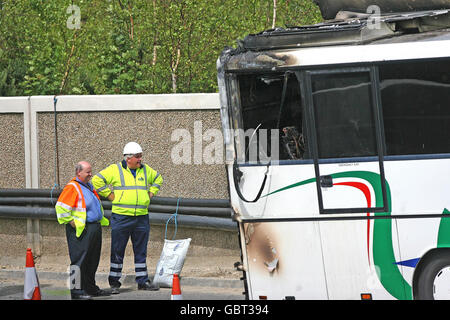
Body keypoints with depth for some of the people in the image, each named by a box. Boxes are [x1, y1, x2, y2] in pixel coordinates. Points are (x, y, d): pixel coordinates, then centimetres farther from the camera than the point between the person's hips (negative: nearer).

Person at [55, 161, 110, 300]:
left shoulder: (89, 186, 18)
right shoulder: (72, 187, -11)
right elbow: (61, 207, -17)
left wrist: (102, 220, 26)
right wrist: (71, 222, -17)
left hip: (95, 229, 9)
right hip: (81, 230, -9)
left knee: (93, 261, 14)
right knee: (79, 261, -9)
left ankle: (91, 288, 23)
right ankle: (76, 290, -8)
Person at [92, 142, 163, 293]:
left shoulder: (146, 170, 11)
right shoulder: (115, 170, -4)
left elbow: (158, 179, 30)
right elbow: (97, 180, -5)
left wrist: (150, 193, 16)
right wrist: (110, 195, -7)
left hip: (141, 217, 4)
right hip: (121, 217, -4)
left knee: (141, 251, 9)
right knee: (117, 251, 0)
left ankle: (143, 281, 15)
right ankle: (114, 283, 6)